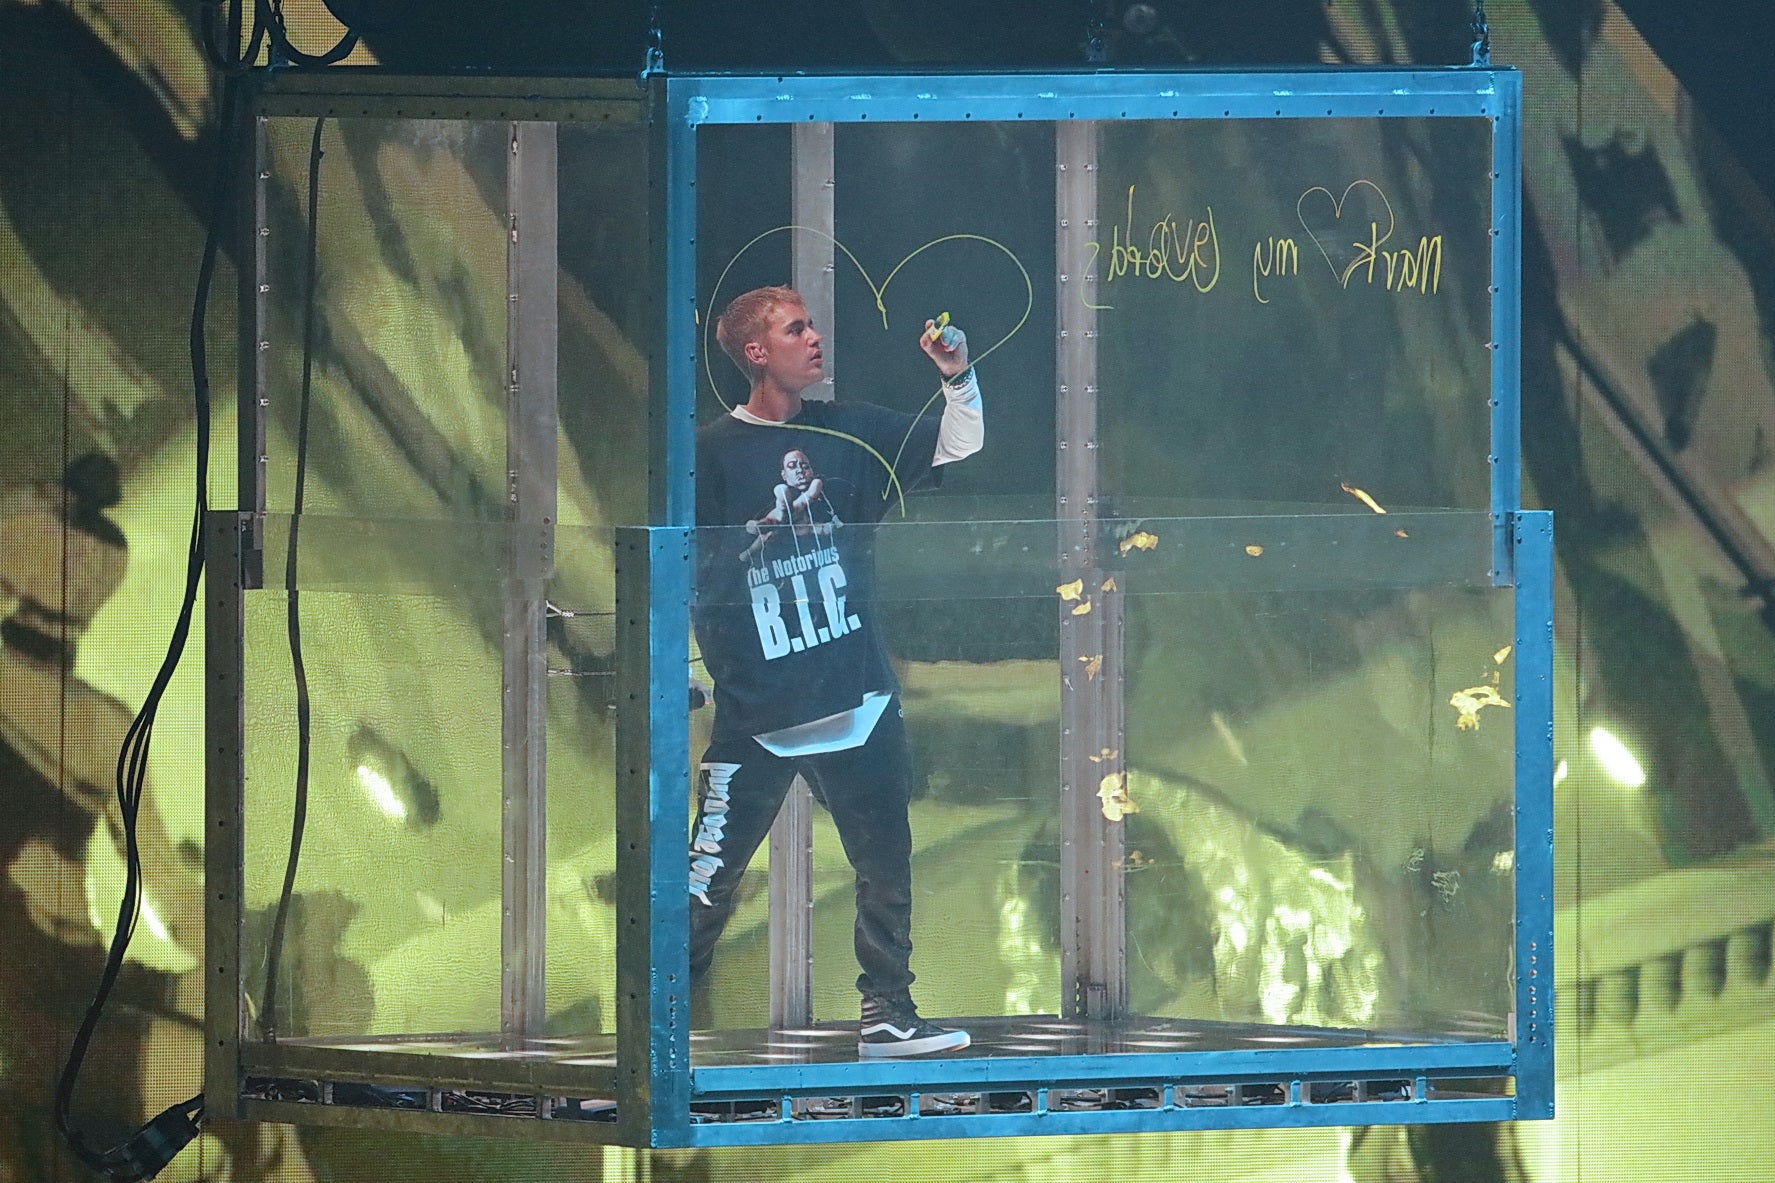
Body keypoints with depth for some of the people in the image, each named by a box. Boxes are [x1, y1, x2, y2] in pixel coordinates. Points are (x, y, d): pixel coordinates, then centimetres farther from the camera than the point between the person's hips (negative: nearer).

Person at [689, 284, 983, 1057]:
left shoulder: (849, 434, 9)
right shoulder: (715, 452, -3)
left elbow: (957, 446, 11)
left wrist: (956, 377, -6)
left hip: (857, 701, 4)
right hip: (755, 710, -4)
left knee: (886, 864, 6)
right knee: (709, 876, -3)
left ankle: (888, 1016, 13)